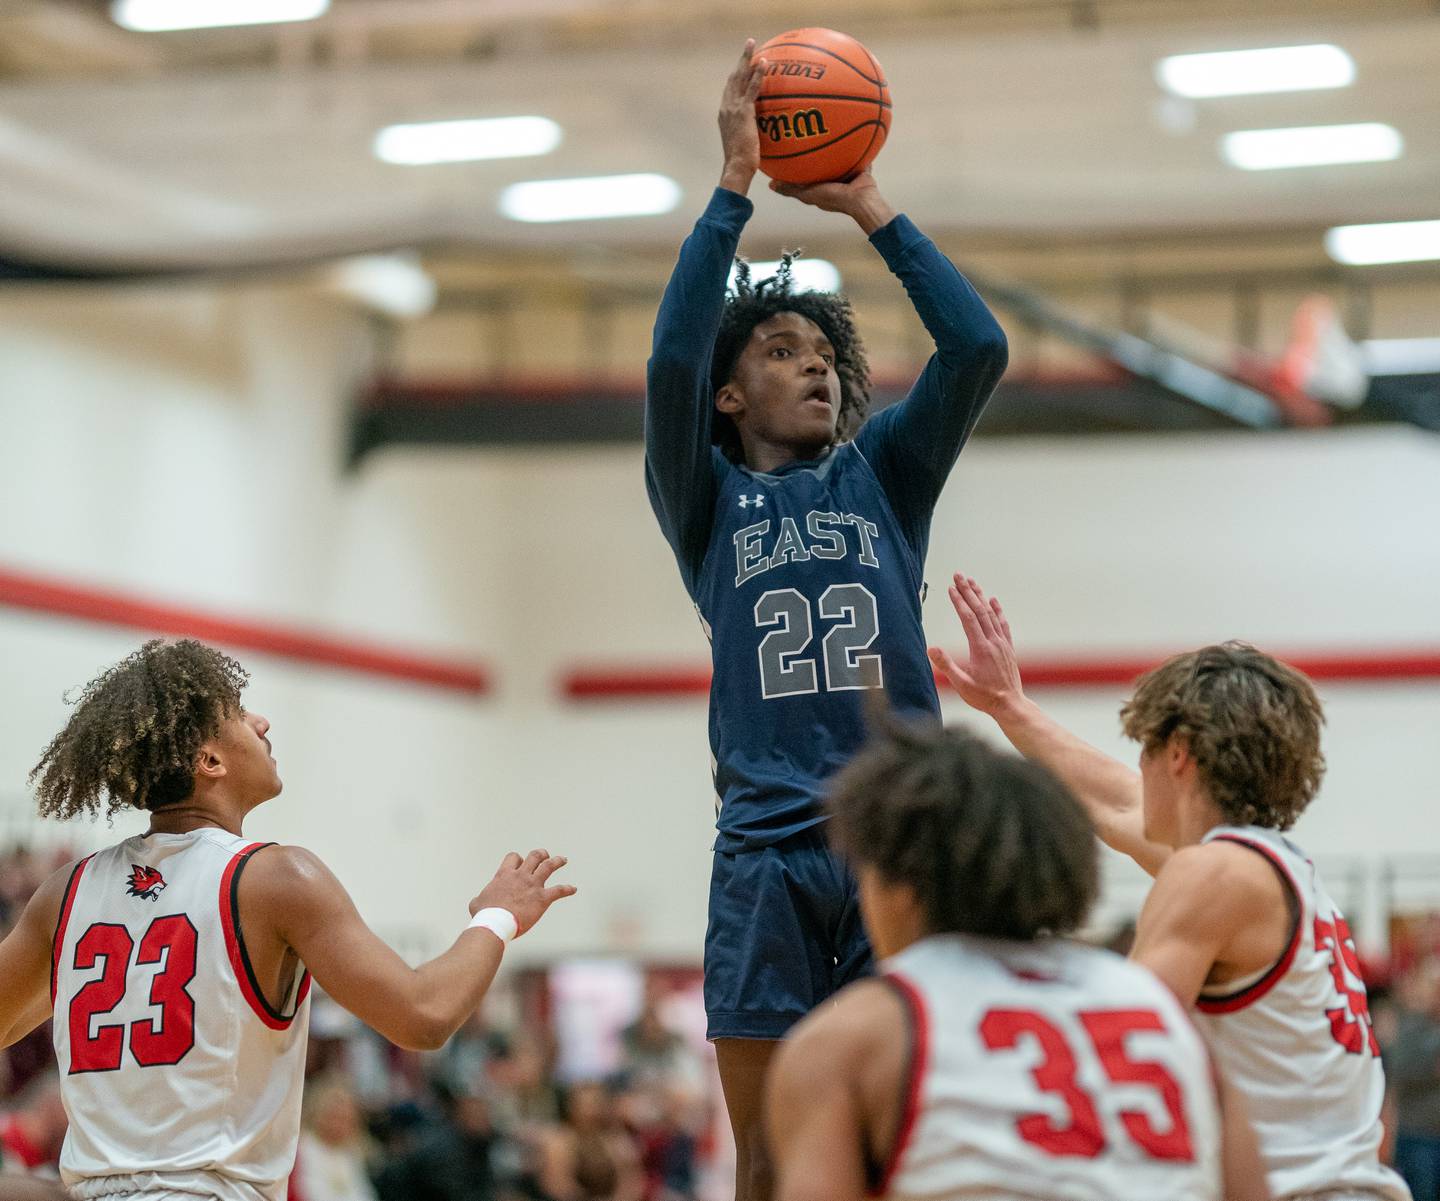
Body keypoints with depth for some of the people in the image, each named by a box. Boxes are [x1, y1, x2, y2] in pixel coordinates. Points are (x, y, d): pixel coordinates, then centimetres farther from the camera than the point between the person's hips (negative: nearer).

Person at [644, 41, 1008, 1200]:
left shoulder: (883, 471, 16)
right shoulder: (704, 495, 12)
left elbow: (978, 347, 2)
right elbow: (672, 361, -7)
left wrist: (867, 202, 3)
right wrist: (734, 185, -6)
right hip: (768, 846, -1)